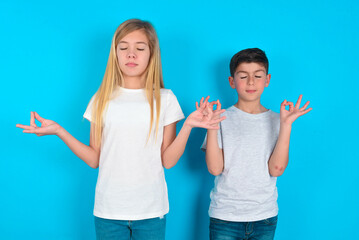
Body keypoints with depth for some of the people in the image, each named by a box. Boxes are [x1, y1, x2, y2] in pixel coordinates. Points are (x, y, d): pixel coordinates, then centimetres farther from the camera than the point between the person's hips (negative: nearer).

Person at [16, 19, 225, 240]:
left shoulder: (165, 99, 0)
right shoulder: (102, 100, 3)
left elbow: (168, 160, -3)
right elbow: (94, 160, 1)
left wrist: (188, 126, -16)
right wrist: (59, 131, -7)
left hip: (151, 211, -1)